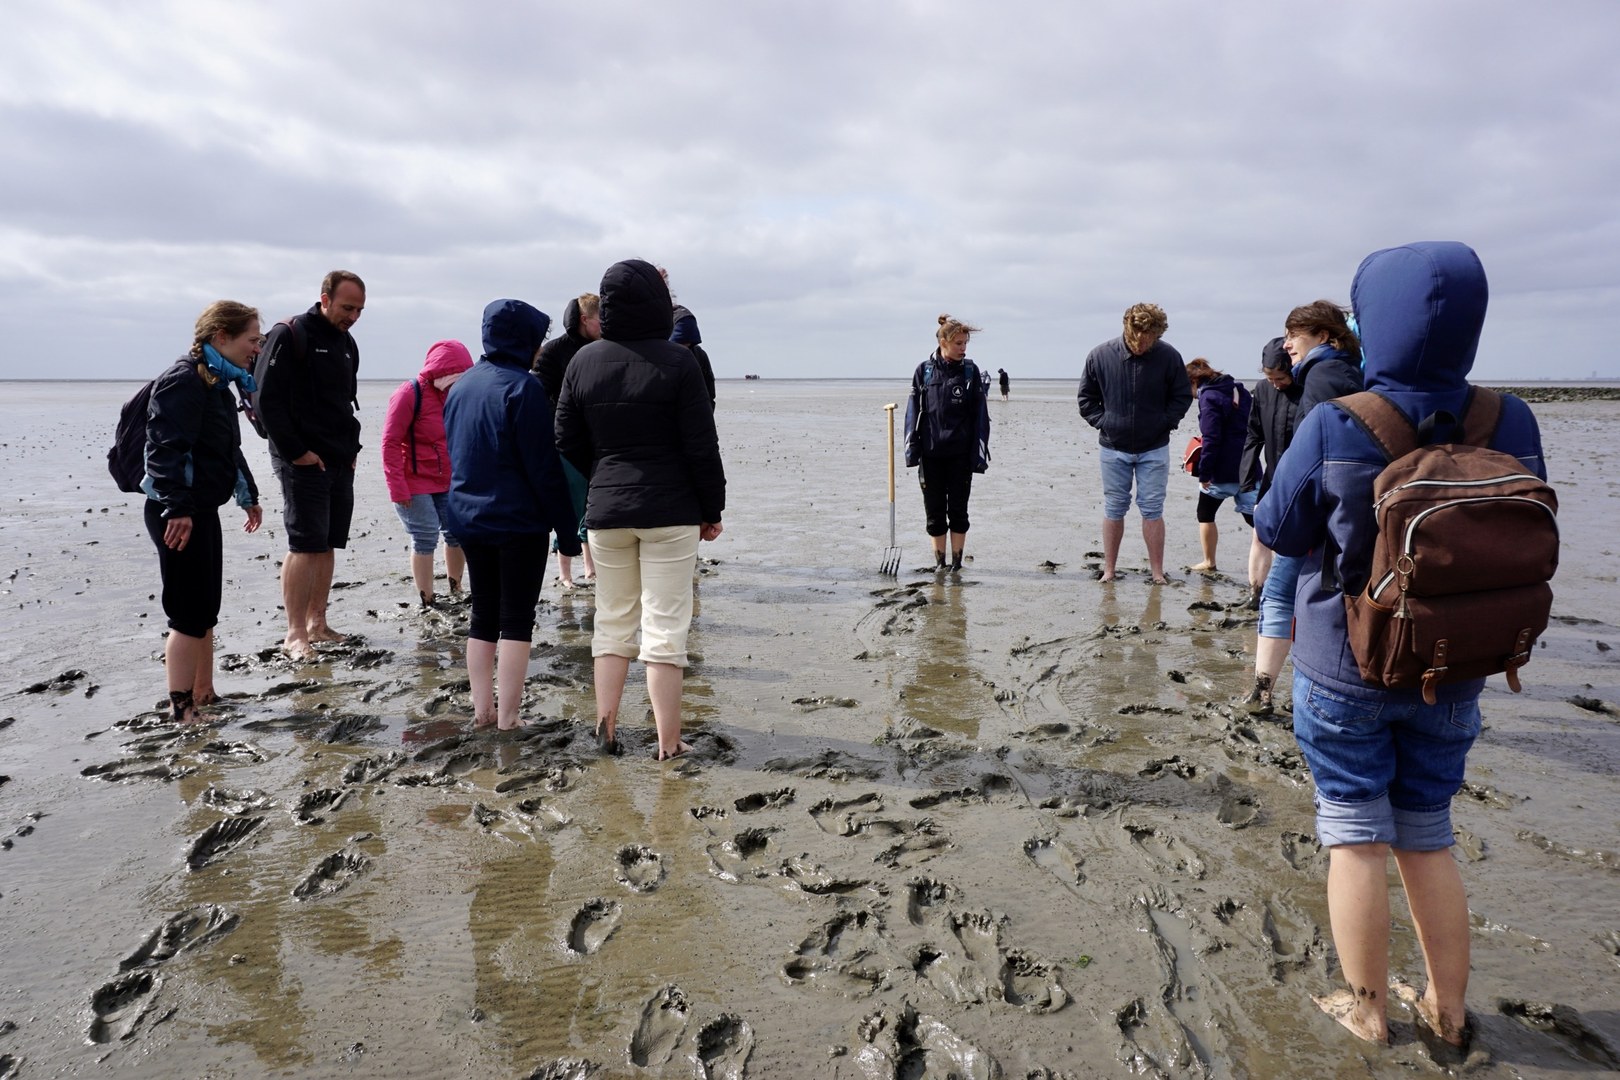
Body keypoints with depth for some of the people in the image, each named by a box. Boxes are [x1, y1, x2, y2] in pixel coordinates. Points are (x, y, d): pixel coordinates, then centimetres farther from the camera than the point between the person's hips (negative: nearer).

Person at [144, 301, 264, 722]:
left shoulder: (218, 385, 16)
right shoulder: (183, 381, -15)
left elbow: (230, 449, 27)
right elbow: (165, 449, -24)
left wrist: (249, 496, 33)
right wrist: (178, 507, -30)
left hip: (203, 510, 10)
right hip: (178, 515, -10)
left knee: (206, 612, 15)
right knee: (190, 616, -7)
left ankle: (203, 696, 25)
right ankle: (181, 711, 0)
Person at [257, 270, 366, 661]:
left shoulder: (347, 343, 15)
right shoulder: (289, 336, -8)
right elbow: (268, 401, -14)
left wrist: (353, 448, 12)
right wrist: (296, 452, -16)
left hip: (341, 464, 8)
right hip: (303, 463, -7)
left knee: (327, 544, 10)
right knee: (306, 544, -9)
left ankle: (317, 623, 18)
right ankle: (295, 634, -3)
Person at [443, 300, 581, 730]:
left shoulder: (461, 385, 10)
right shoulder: (523, 387, -14)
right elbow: (544, 467, -16)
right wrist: (566, 529, -11)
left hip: (468, 518, 7)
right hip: (519, 521, -7)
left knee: (483, 614, 14)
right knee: (517, 618, 0)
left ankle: (482, 710, 18)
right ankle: (507, 718, 2)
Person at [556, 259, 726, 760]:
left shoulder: (584, 361, 2)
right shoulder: (677, 361, -11)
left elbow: (567, 440, 7)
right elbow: (702, 446, -10)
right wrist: (713, 510, 0)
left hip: (605, 511, 4)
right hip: (671, 512, -4)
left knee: (612, 621, 17)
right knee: (665, 629, 1)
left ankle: (606, 727, 19)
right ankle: (668, 744, 7)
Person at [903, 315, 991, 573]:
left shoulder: (970, 371, 1)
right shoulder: (924, 370, 2)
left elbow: (980, 416, 1)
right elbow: (913, 413, 4)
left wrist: (979, 453, -4)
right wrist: (912, 450, -1)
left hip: (960, 454, 0)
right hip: (931, 454, 1)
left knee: (958, 510, 6)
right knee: (934, 511, 6)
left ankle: (956, 562, 16)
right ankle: (939, 563, 17)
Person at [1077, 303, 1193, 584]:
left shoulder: (1168, 356, -10)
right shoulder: (1101, 355, -9)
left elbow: (1183, 396, 4)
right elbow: (1086, 397, 4)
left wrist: (1164, 423, -7)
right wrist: (1103, 422, -6)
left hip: (1154, 449, -1)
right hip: (1113, 448, 1)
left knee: (1152, 510, 2)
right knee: (1113, 509, 8)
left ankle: (1157, 572, 9)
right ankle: (1109, 570, 17)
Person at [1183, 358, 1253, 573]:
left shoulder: (1209, 397, -13)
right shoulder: (1239, 390, 12)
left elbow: (1211, 439, -18)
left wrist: (1204, 473, -15)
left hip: (1223, 469, -7)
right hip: (1247, 467, 7)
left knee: (1205, 514, 11)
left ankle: (1209, 563, 19)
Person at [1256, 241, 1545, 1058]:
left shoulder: (1334, 429, -21)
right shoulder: (1511, 427, -10)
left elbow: (1280, 532, -8)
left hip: (1344, 667, -3)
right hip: (1451, 673, 4)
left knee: (1356, 837, 12)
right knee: (1428, 838, 19)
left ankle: (1366, 1011, 24)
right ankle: (1447, 1014, 30)